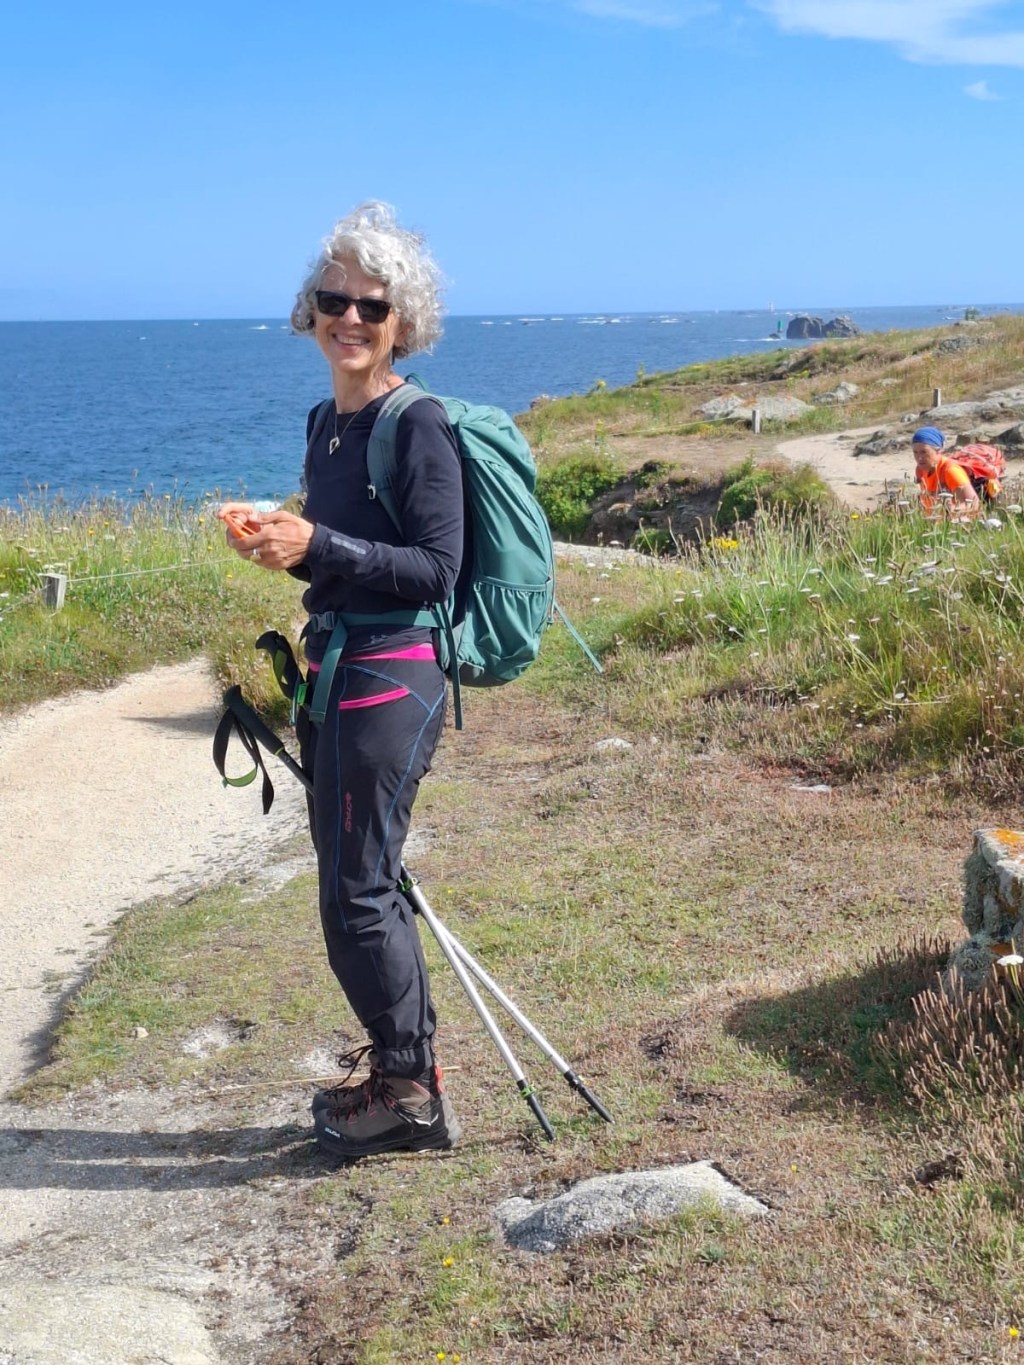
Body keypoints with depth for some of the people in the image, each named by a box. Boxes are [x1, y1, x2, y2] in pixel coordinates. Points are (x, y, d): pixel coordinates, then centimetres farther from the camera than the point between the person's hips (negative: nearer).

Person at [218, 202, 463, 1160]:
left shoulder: (418, 427, -12)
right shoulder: (327, 425, 13)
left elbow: (435, 569, -16)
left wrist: (319, 547, -23)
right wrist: (278, 543, 5)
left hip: (391, 678, -9)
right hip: (332, 672, 9)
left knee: (356, 892, -4)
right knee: (359, 883, 14)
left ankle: (410, 1090, 12)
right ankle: (404, 1072, 28)